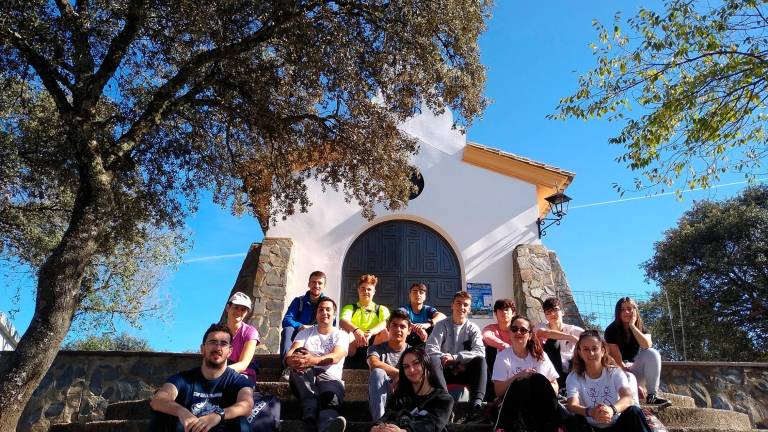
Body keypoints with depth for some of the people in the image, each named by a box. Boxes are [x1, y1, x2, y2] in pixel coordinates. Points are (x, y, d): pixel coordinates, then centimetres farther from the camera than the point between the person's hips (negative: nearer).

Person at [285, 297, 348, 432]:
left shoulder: (340, 335, 12)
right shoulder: (305, 333, 20)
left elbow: (336, 357, -10)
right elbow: (290, 354, 1)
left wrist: (314, 360, -31)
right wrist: (292, 360, -27)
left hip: (329, 379, -2)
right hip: (304, 380, 2)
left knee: (331, 399, -36)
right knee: (300, 353, -28)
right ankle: (310, 412, -46)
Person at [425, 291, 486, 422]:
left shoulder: (473, 328, 5)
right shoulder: (442, 325, 3)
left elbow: (480, 352, -12)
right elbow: (430, 349, -8)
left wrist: (454, 357, -24)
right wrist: (451, 362, -18)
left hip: (464, 372, 1)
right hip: (445, 371, -1)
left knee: (480, 360, -27)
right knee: (433, 359, -31)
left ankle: (476, 405, -40)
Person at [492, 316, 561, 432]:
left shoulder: (540, 355, 11)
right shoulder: (503, 356, 5)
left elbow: (554, 388, 8)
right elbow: (498, 390, -2)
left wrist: (540, 384, -15)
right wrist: (518, 376, -15)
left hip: (541, 404, 2)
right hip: (514, 406, -2)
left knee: (539, 379, -29)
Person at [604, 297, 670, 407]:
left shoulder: (640, 328, 1)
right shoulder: (611, 330, -12)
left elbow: (647, 345, -24)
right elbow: (617, 359, -17)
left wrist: (632, 326, -23)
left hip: (635, 368, 5)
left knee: (652, 354, -25)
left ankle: (652, 395, -22)